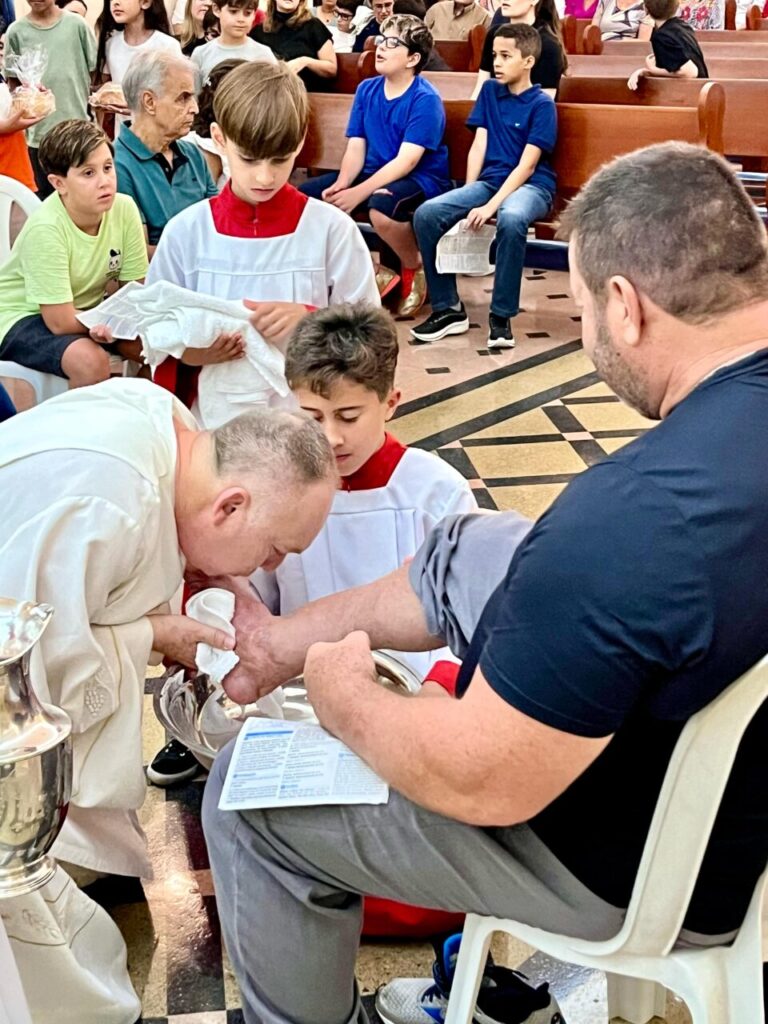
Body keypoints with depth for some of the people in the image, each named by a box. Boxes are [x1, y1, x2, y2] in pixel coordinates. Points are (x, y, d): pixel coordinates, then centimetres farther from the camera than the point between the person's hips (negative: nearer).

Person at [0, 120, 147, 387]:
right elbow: (61, 322, -25)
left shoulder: (124, 209, -15)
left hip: (87, 310, 6)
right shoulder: (45, 228, -28)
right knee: (91, 360, -31)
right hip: (23, 316, -5)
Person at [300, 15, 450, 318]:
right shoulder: (366, 89, 5)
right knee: (305, 196, -9)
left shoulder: (425, 99, -15)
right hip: (375, 172, 7)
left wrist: (359, 192, -31)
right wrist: (341, 184, -19)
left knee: (381, 206, -40)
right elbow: (356, 148, 2)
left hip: (421, 178, -7)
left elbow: (406, 161, -23)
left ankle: (414, 269, -8)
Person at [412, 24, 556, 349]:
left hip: (531, 185, -5)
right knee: (426, 213, -19)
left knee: (511, 219, -41)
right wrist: (467, 196, -4)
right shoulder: (490, 91, 11)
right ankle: (448, 308, -8)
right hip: (490, 180, 5)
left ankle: (501, 316, -27)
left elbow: (527, 165, -13)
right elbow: (479, 146, 9)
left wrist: (490, 206, -22)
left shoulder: (542, 104, -6)